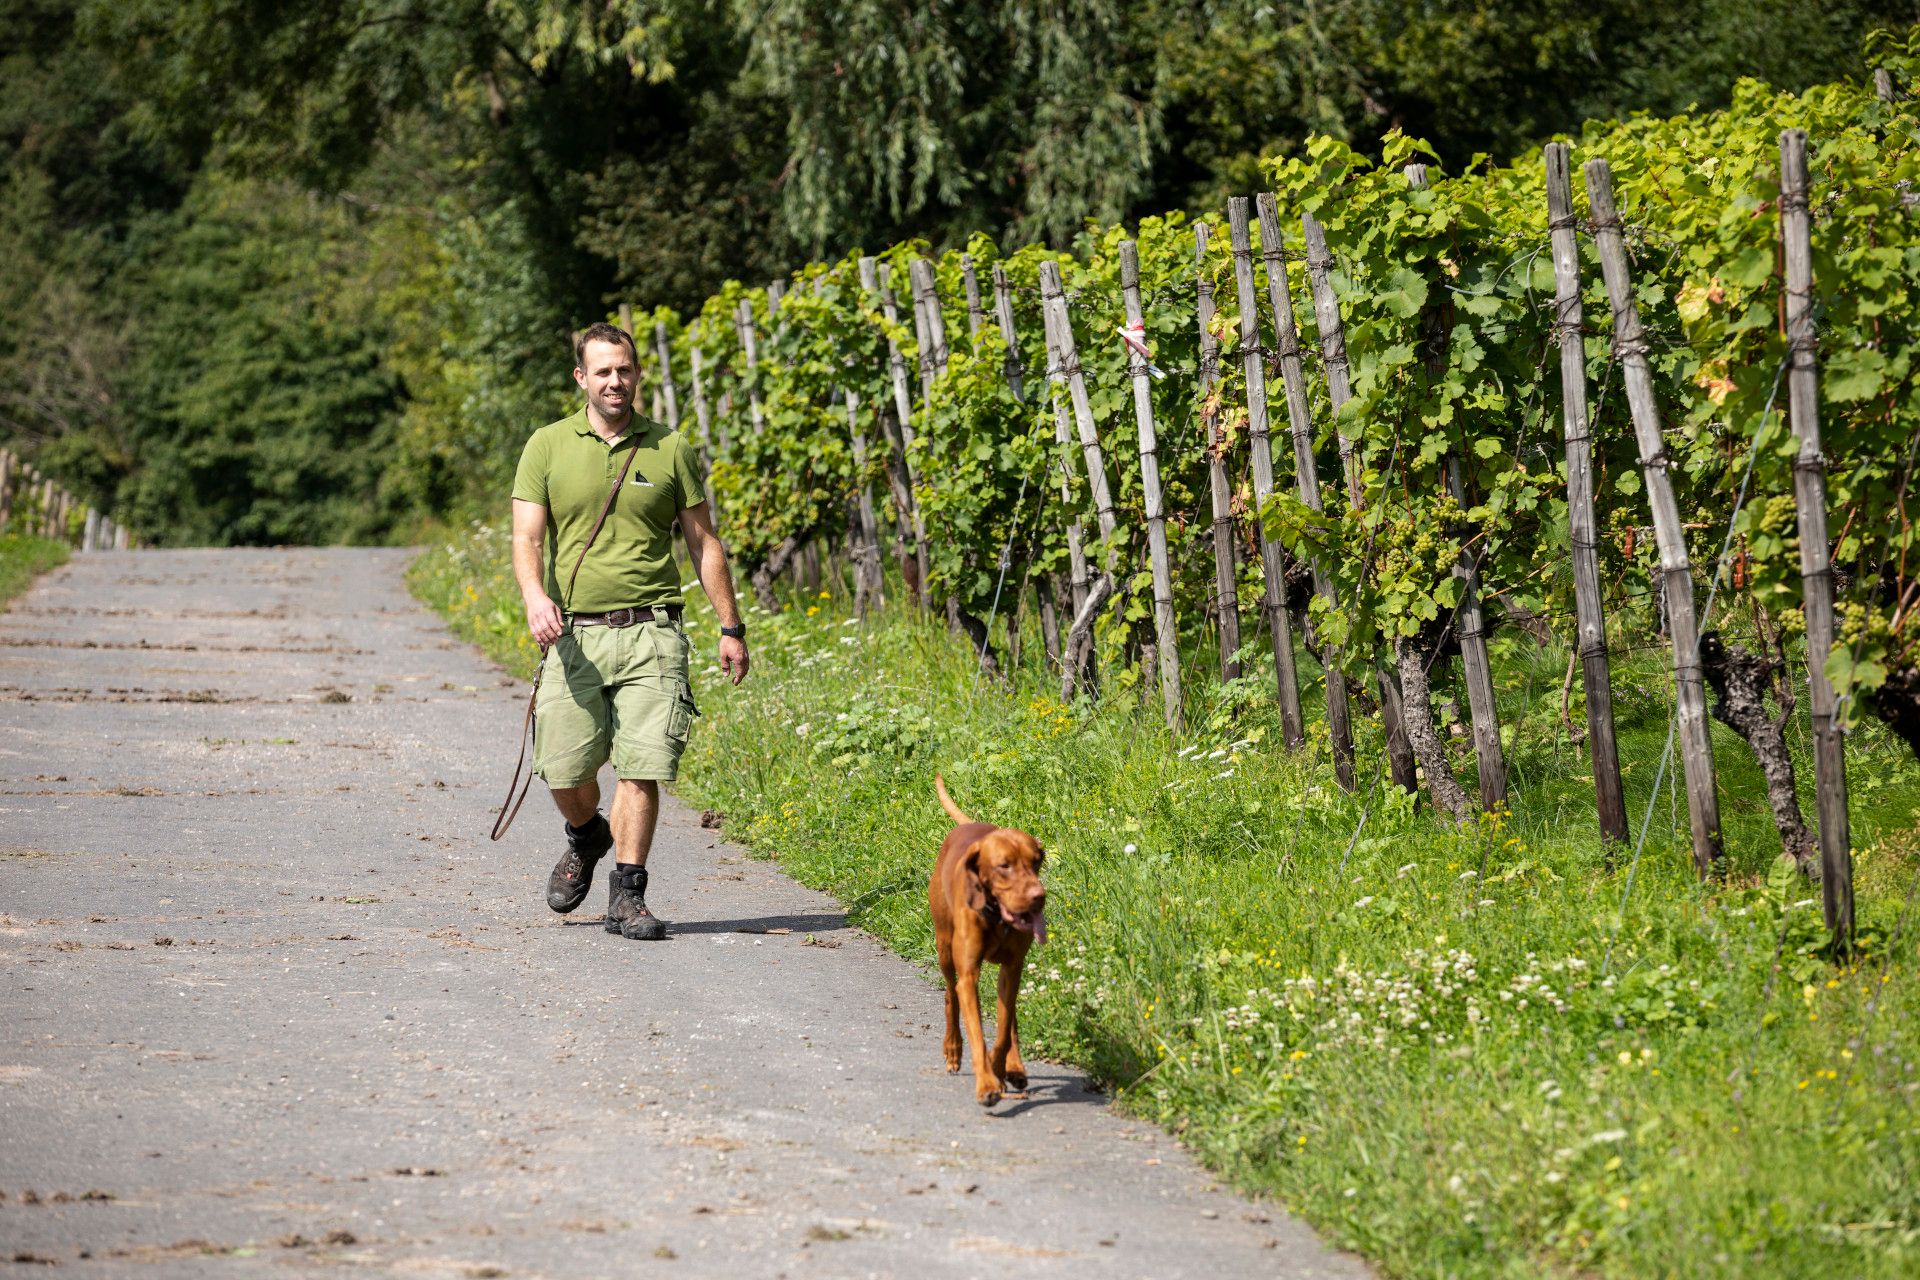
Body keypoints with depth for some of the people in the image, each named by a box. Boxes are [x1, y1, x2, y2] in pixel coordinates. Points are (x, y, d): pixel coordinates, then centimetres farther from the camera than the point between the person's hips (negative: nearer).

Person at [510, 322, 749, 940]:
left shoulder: (671, 449, 7)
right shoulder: (548, 447, 5)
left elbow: (703, 541, 12)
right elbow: (526, 536, -3)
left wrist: (730, 626, 8)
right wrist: (536, 597, -23)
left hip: (650, 633, 0)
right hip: (574, 634, 0)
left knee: (642, 767, -9)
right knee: (565, 771, 1)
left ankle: (627, 895, -1)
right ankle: (586, 838, 34)